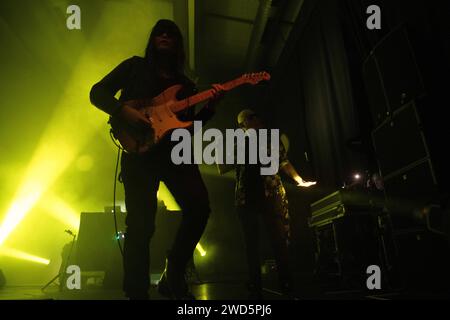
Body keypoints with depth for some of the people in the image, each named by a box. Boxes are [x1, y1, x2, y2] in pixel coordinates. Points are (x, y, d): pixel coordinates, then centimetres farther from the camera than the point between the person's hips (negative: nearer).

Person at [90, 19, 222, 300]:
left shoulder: (186, 84, 23)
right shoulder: (136, 66, 15)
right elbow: (98, 92, 8)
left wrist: (210, 106, -1)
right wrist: (124, 110, -12)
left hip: (176, 152, 4)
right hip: (139, 150, -3)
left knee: (199, 207, -13)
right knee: (141, 224, -9)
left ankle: (173, 279, 4)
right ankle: (137, 293, 5)